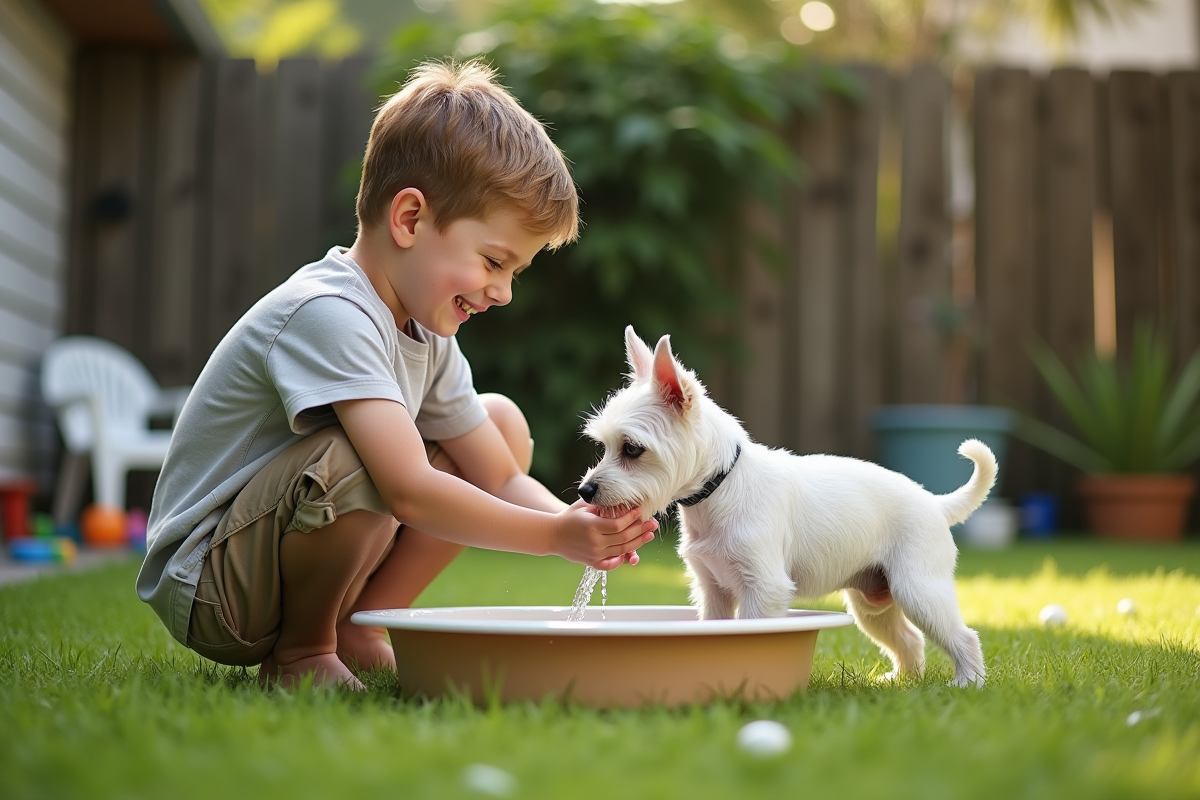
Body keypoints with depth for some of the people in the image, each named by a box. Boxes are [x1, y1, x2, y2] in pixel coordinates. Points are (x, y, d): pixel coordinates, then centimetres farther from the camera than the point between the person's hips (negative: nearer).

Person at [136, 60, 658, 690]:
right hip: (205, 590, -9)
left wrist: (580, 525, -18)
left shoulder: (424, 333, 4)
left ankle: (354, 631, 5)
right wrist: (555, 536, -29)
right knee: (356, 459, -39)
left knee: (504, 422, 6)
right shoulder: (325, 314, -26)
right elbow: (408, 491, -35)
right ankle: (300, 652, -9)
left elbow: (504, 480, 2)